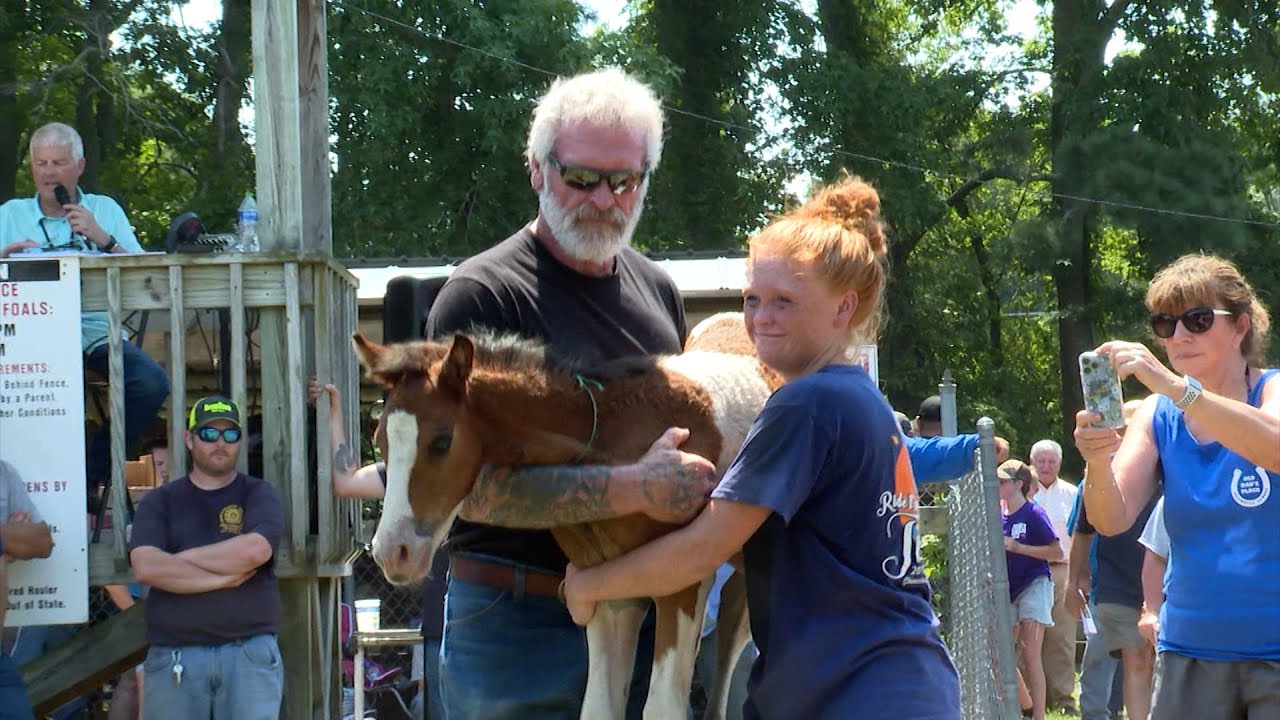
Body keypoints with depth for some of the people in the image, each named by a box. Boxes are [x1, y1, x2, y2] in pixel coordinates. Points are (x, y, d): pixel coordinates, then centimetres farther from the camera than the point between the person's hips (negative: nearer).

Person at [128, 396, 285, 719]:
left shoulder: (258, 495, 11)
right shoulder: (160, 502, 12)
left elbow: (255, 550, -10)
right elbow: (146, 567, -6)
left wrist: (180, 560, -2)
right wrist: (224, 578, -6)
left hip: (250, 654, -1)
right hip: (174, 657, 1)